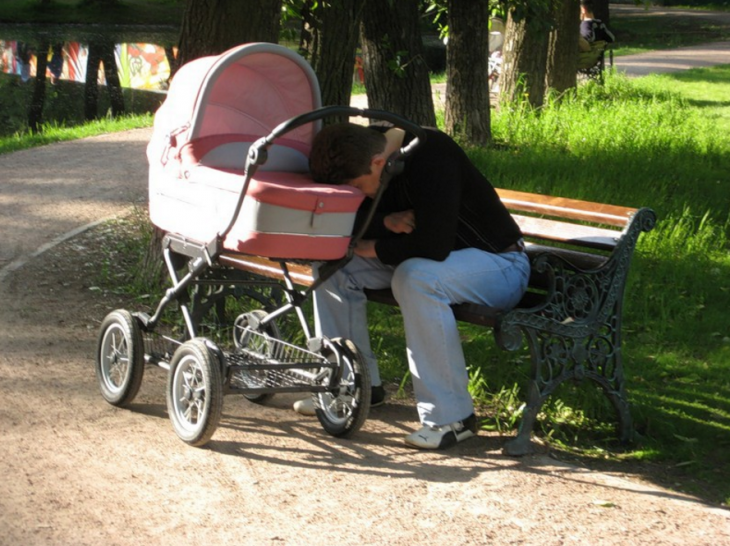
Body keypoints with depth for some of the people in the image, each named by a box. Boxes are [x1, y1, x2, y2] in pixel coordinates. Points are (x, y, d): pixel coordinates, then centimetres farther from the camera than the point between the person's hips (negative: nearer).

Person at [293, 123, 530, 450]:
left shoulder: (431, 157, -29)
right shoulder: (366, 151, -5)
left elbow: (433, 246, -36)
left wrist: (370, 248, -21)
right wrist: (386, 222, -23)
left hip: (499, 264, -8)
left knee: (415, 278, -38)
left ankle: (451, 417, -30)